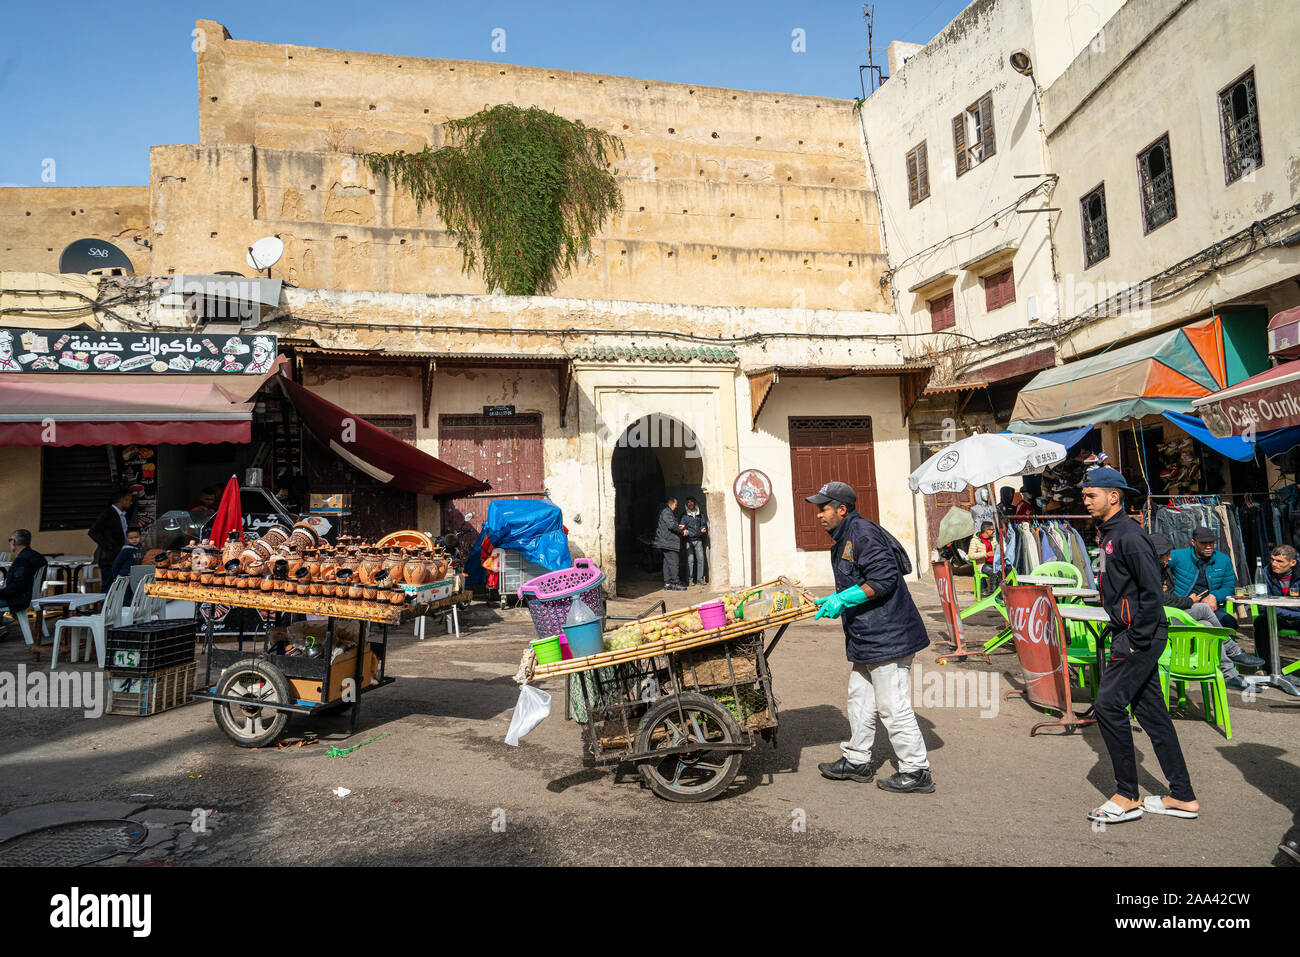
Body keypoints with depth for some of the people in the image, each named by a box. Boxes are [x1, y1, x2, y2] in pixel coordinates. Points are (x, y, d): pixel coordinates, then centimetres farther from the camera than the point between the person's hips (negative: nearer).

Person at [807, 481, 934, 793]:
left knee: (893, 705, -3)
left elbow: (883, 580, -24)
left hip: (886, 636, -11)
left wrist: (843, 599, -22)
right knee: (860, 698, 17)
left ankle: (917, 771, 9)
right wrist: (833, 601, 12)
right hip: (867, 636, 11)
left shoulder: (863, 533, -17)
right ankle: (857, 761, 29)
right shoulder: (845, 539, 16)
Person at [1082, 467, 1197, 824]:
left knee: (1109, 705, -8)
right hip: (1133, 635, 10)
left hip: (1140, 637, -10)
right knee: (1150, 711, 13)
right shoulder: (1111, 534, 15)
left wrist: (1137, 640, -19)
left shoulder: (1128, 535, -16)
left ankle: (1127, 797, 2)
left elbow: (1152, 590, -21)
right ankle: (1182, 796, 22)